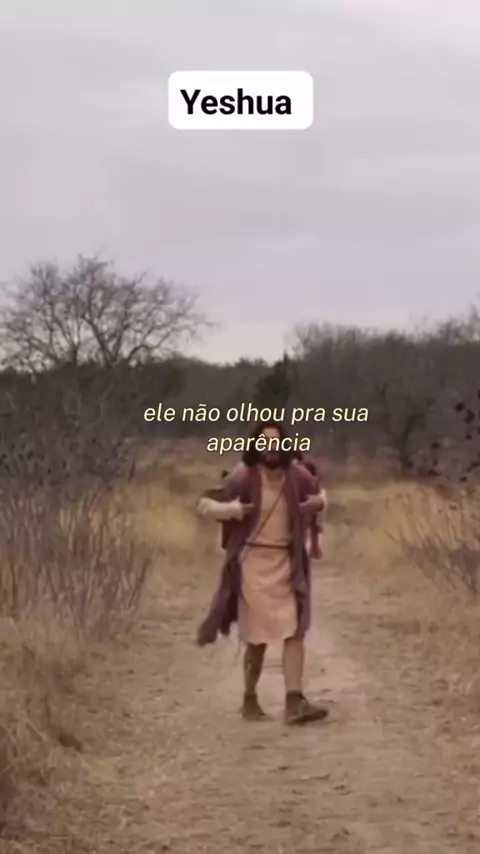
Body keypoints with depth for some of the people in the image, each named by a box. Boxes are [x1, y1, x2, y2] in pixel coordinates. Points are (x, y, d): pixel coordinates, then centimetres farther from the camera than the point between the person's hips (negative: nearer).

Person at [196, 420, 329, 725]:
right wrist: (232, 509, -24)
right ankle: (250, 700, 22)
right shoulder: (244, 477, -11)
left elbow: (319, 492, 20)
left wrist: (319, 501, -4)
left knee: (295, 631, -5)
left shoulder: (296, 475, -1)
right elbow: (205, 504, -6)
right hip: (254, 563, -3)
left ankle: (295, 702, -5)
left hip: (287, 564, 4)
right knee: (258, 637, 4)